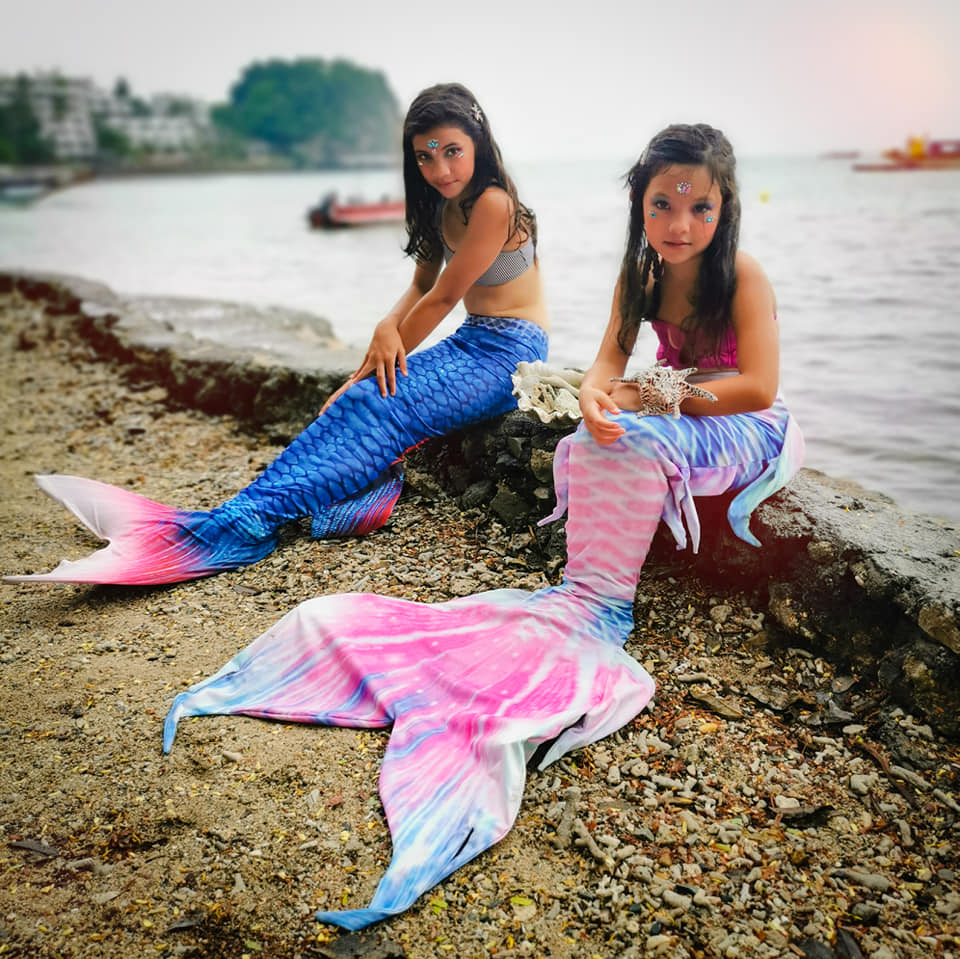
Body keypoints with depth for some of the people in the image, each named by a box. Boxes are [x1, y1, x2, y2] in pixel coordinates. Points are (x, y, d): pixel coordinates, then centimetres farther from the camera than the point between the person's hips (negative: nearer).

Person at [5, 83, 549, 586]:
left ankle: (234, 529, -35)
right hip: (470, 344, 9)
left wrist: (378, 366, -7)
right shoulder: (443, 205, 11)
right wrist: (389, 327, -10)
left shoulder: (493, 203, -17)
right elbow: (421, 286, 13)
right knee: (354, 404, -14)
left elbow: (443, 298, -15)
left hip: (507, 354, -9)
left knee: (374, 406, -27)